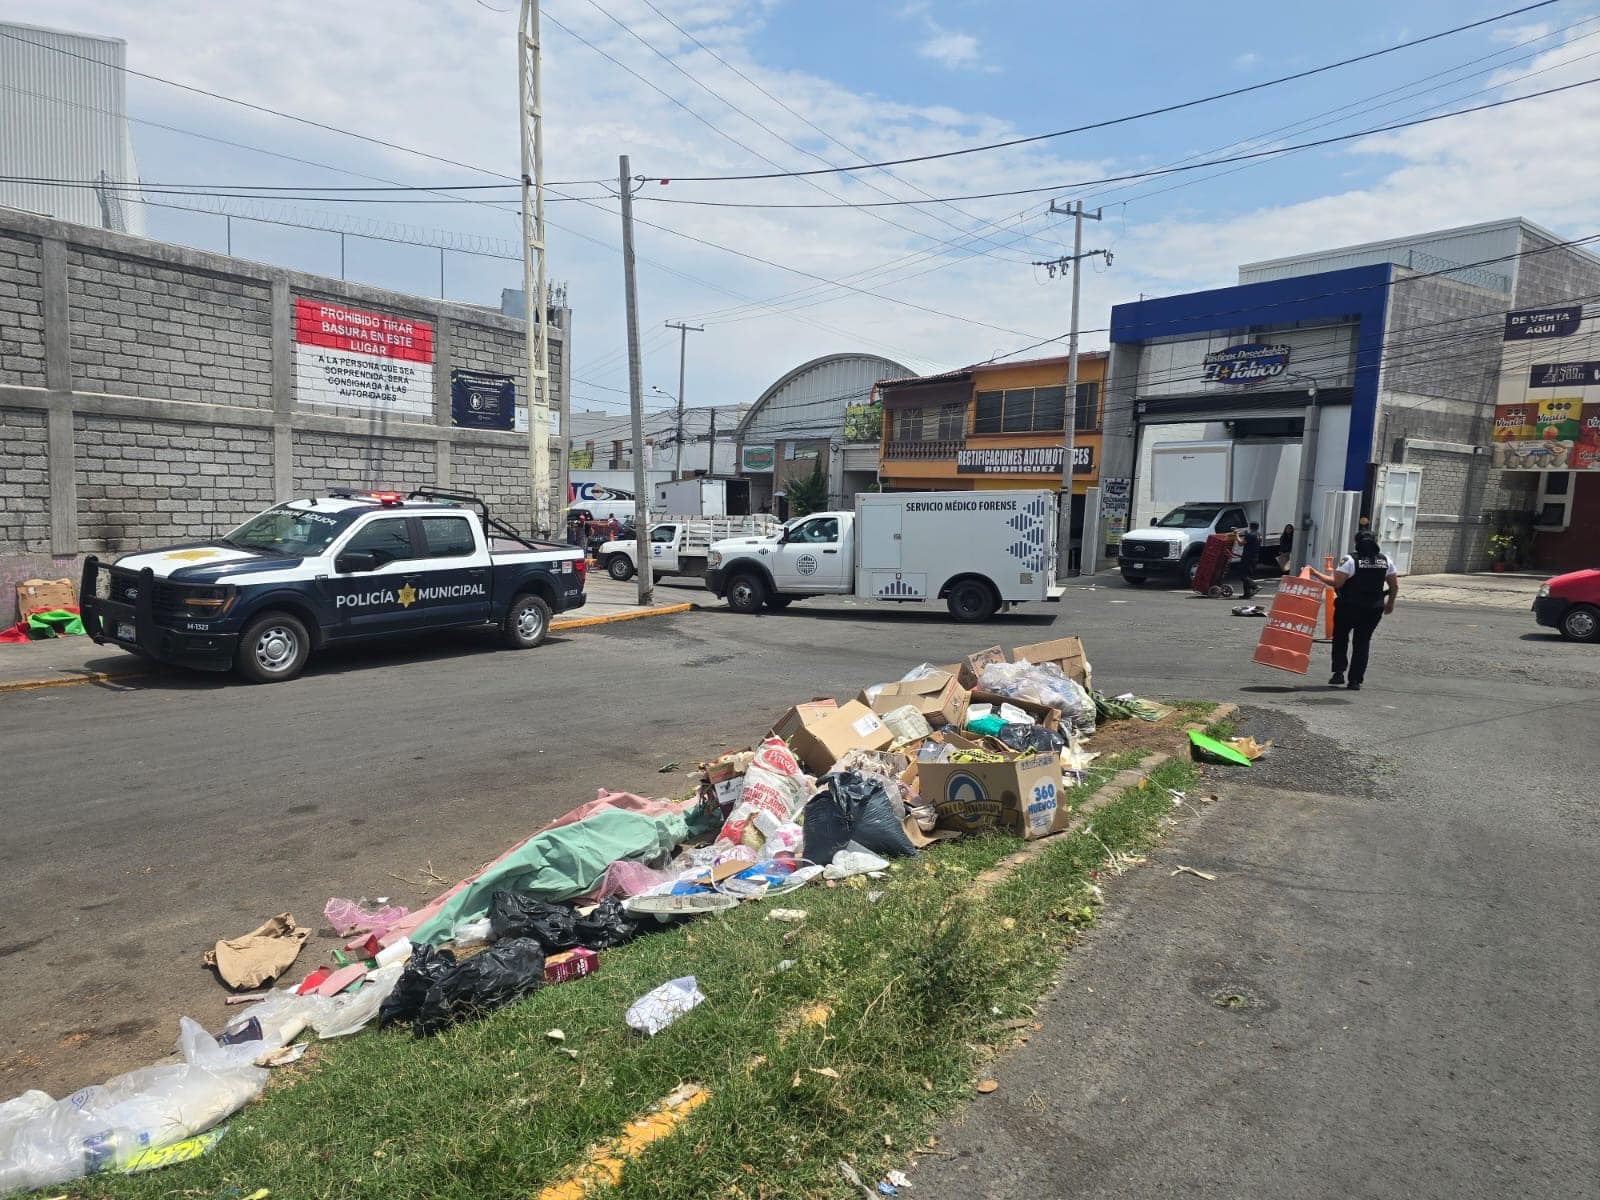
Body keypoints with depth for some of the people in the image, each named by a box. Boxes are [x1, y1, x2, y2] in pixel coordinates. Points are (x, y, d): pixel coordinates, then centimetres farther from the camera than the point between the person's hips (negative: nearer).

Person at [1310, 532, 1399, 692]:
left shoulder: (1351, 560, -13)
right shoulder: (1385, 560, 3)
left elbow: (1336, 583, -18)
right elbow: (1395, 586, 9)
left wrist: (1317, 574, -7)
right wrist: (1390, 603, 23)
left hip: (1348, 608, -4)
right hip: (1373, 610, 4)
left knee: (1340, 639, 15)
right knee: (1362, 643, 11)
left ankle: (1339, 672, 6)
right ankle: (1356, 680, 9)